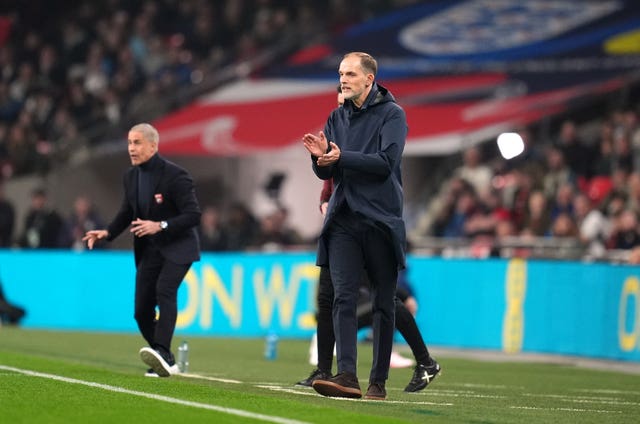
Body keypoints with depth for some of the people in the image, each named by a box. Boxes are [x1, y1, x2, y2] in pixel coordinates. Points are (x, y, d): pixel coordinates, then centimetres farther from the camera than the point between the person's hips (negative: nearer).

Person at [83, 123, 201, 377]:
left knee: (164, 290, -30)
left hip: (178, 246, -7)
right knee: (142, 310, 1)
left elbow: (193, 215, -19)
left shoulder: (175, 176, -17)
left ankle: (162, 352, -42)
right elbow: (127, 213, 17)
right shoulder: (131, 176, 5)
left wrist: (160, 226, -30)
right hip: (148, 249, 7)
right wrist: (108, 233, -2)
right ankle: (165, 364, 13)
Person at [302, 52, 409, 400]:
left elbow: (386, 163, -14)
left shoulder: (392, 114, -2)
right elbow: (326, 173, 13)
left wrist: (342, 157, -21)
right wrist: (321, 157, -8)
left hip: (380, 221, -4)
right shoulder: (337, 117, 15)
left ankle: (378, 381, 8)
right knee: (343, 298, -10)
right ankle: (347, 375, -19)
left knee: (383, 303, 3)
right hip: (344, 221, 4)